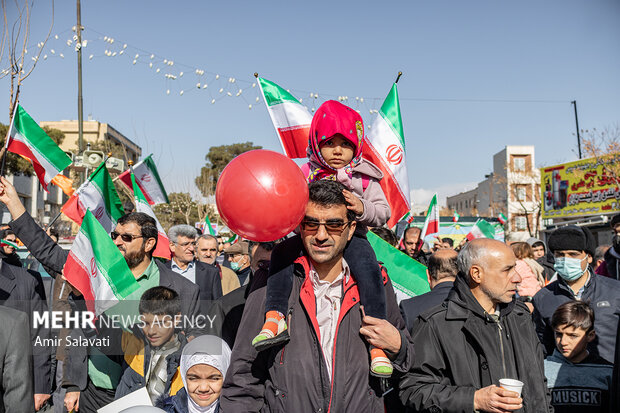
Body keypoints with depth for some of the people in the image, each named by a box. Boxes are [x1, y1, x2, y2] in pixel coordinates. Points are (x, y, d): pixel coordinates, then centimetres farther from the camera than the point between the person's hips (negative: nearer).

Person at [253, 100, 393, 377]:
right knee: (282, 251, -26)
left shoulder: (363, 176, 9)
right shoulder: (306, 174, 10)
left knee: (368, 268, -30)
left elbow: (383, 212, 7)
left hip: (351, 236, -1)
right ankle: (275, 318, -30)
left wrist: (362, 208, -14)